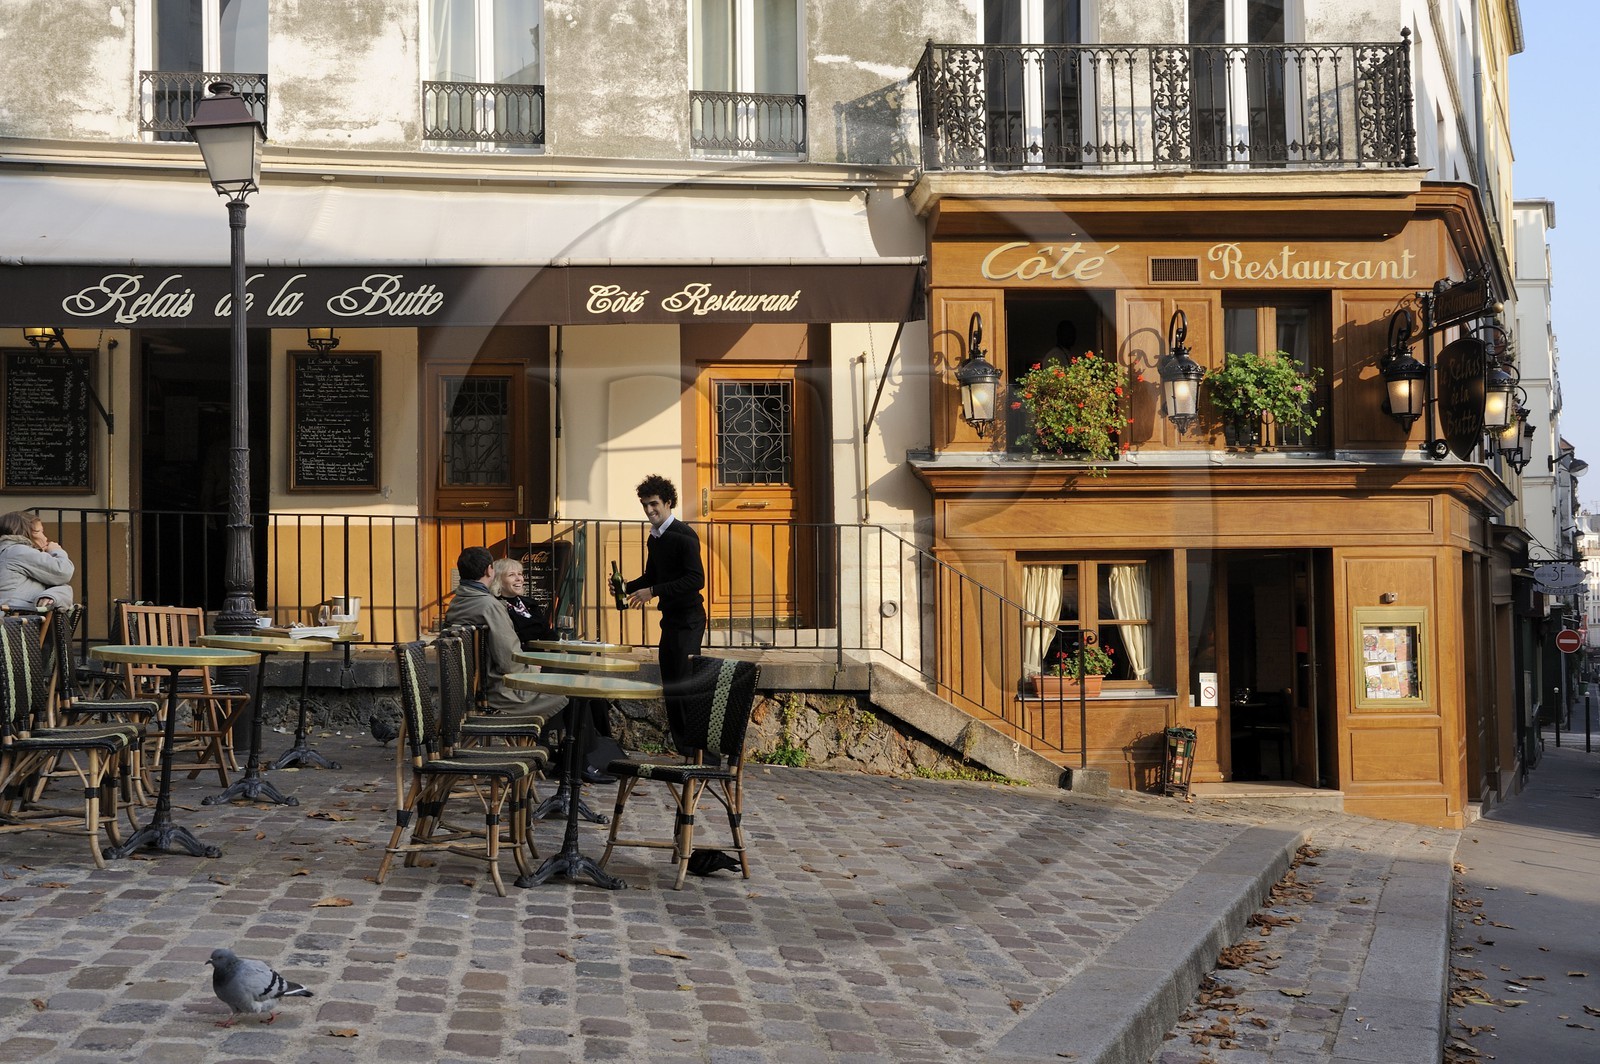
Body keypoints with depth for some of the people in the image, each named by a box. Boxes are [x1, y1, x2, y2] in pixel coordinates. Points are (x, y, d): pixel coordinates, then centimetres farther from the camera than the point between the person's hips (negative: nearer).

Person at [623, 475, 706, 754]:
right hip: (670, 619, 9)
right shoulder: (654, 539, 13)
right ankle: (684, 751, 19)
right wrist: (627, 587, 6)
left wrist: (653, 592, -23)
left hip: (688, 620, -9)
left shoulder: (684, 536, -14)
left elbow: (696, 579, -22)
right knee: (670, 686, 11)